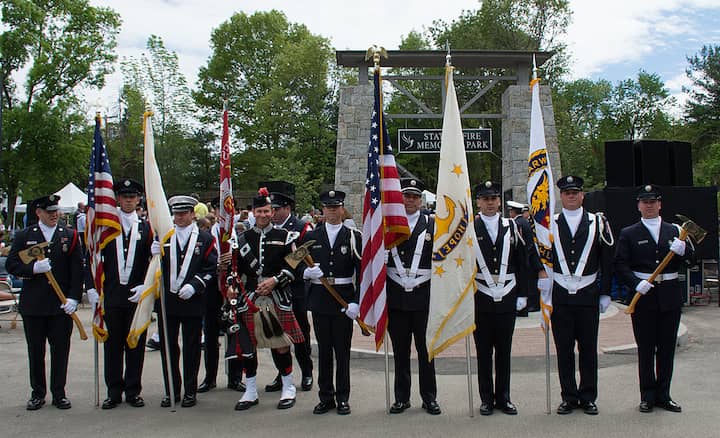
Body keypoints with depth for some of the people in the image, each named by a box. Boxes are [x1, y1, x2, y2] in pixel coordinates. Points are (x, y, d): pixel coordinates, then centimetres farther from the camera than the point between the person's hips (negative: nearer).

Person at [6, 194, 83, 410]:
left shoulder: (70, 235, 6)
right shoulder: (24, 236, 6)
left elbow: (77, 269, 1)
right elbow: (11, 264, 1)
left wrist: (74, 297, -8)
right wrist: (33, 268, -17)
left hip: (62, 304, 0)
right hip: (33, 305, 0)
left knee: (60, 350, 4)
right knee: (35, 351, 9)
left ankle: (59, 393, 15)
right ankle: (38, 393, 22)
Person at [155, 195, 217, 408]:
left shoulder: (205, 238, 3)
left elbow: (212, 268, -3)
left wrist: (194, 286, -15)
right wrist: (155, 255, -13)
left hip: (193, 302, -2)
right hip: (167, 302, 3)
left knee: (191, 348, 6)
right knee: (168, 348, 8)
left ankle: (190, 391, 16)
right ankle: (171, 391, 19)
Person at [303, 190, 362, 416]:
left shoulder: (353, 236, 2)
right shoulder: (311, 237, 9)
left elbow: (361, 272, -3)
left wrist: (356, 301, -12)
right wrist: (307, 272, -12)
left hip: (344, 300, -2)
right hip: (320, 300, 2)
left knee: (342, 350, 3)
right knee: (323, 350, 8)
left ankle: (342, 398, 14)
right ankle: (326, 397, 18)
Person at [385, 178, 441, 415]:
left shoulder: (431, 224, 4)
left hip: (423, 296, -1)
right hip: (396, 296, 1)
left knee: (426, 349, 5)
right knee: (400, 350, 8)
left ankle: (429, 397, 17)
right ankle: (402, 397, 19)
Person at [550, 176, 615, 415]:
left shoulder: (598, 223, 6)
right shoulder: (550, 225, 5)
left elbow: (607, 261, 6)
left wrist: (605, 293, 2)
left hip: (588, 295, 0)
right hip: (560, 296, 0)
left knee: (588, 348, 5)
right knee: (564, 349, 4)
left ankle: (588, 397, 16)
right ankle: (569, 397, 14)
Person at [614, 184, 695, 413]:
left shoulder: (674, 231, 11)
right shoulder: (628, 234, 3)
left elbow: (691, 261, 8)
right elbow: (620, 265, -4)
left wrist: (683, 250, -13)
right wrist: (636, 283, -19)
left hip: (670, 296, 3)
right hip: (643, 296, -2)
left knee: (667, 347, 8)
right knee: (645, 349, 3)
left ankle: (663, 395, 19)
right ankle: (648, 396, 12)